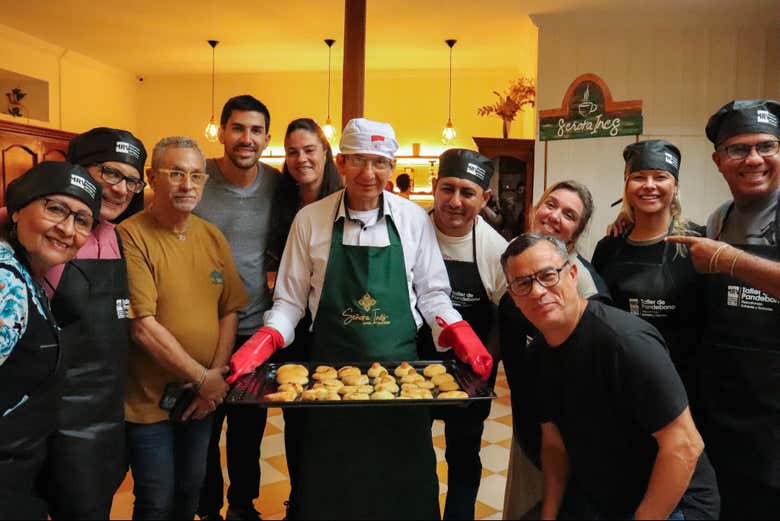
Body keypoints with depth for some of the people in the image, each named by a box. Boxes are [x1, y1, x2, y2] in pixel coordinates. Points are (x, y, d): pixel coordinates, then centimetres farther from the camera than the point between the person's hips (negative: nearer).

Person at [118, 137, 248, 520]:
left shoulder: (213, 237, 3)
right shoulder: (131, 236, -16)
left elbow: (229, 311, 5)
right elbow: (143, 327, -20)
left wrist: (217, 375, -7)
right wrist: (204, 378, -15)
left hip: (204, 399, 5)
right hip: (149, 399, -5)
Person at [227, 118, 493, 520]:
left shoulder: (413, 219, 0)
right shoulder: (310, 219, -1)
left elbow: (430, 293, 6)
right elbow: (290, 299, 4)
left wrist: (460, 334, -11)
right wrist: (263, 343, -12)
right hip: (330, 365, 0)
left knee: (404, 484, 12)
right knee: (327, 489, 12)